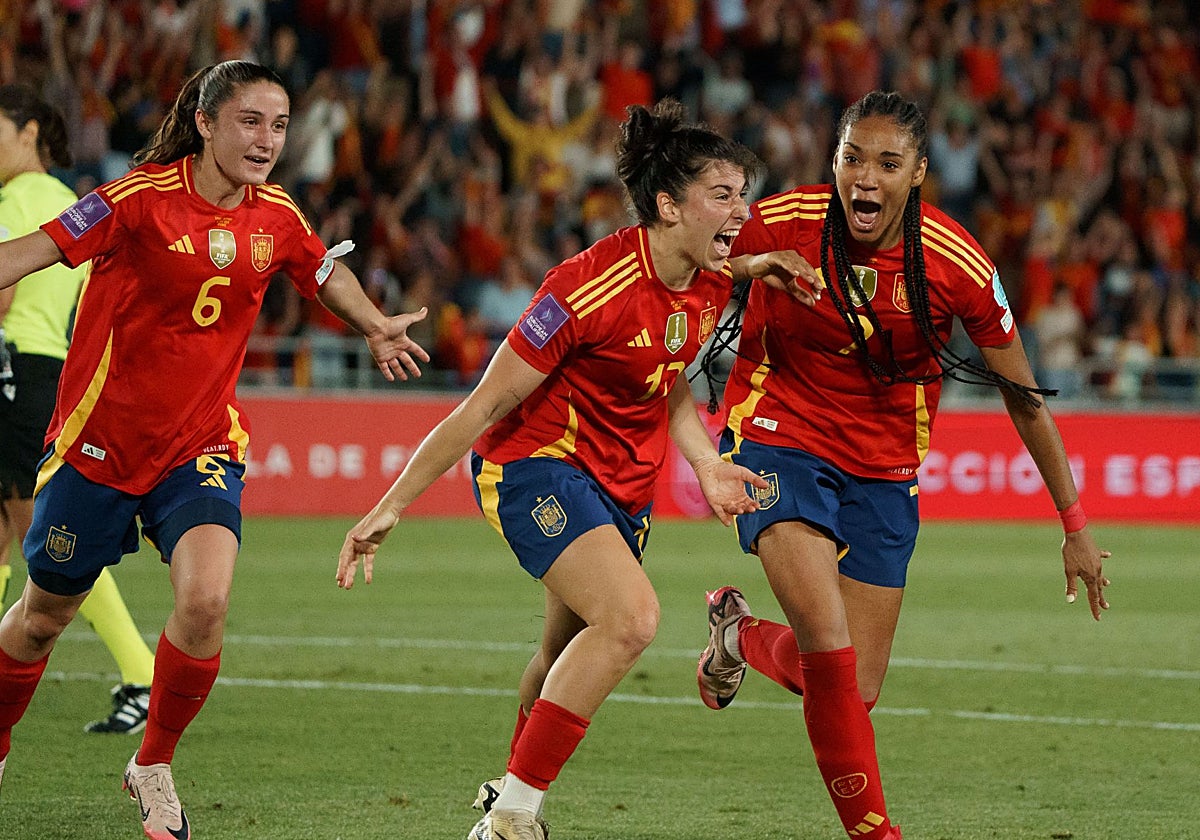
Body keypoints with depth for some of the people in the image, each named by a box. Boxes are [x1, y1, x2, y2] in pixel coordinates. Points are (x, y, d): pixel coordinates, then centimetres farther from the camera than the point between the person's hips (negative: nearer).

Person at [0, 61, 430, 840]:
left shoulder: (277, 218, -2)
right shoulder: (145, 198, -16)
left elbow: (327, 270, 21)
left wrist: (377, 327, 32)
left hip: (201, 445, 2)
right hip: (99, 443, -2)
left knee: (206, 600, -22)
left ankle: (154, 767, 1)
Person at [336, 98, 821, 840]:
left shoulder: (713, 284, -3)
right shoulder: (592, 288, -26)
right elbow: (486, 405, -21)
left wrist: (706, 463, -1)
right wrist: (391, 508, -18)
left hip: (625, 486, 8)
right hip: (536, 465, -8)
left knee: (569, 653, 16)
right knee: (632, 617, -26)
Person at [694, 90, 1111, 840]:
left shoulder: (956, 263, -15)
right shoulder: (780, 224, -19)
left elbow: (1023, 396, -4)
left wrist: (1076, 526, 0)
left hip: (883, 466, 2)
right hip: (780, 438, -2)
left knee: (856, 691, 1)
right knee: (830, 645, -23)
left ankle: (741, 636, 33)